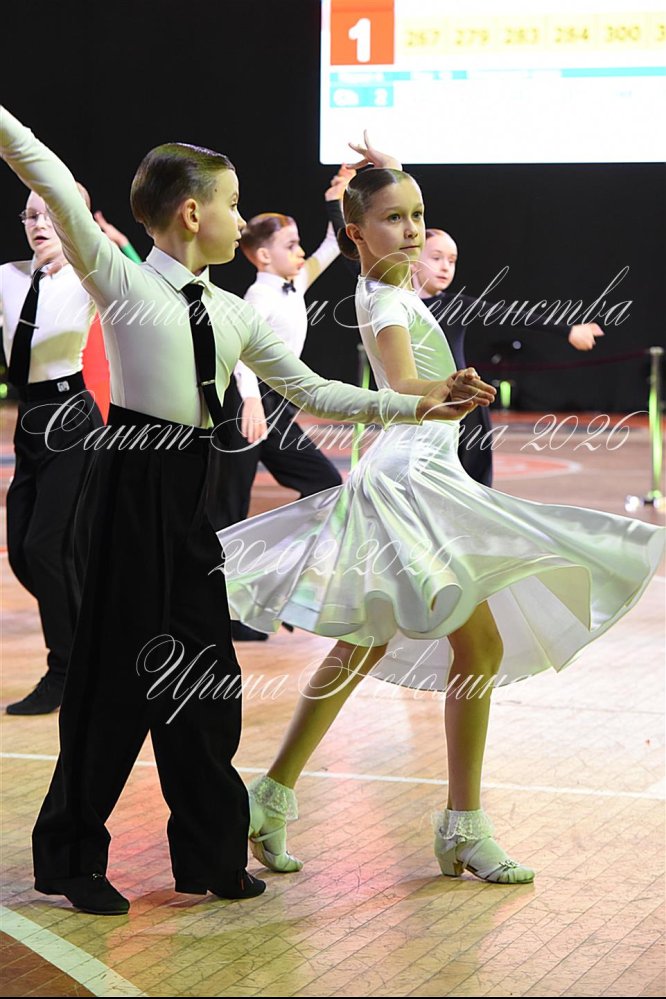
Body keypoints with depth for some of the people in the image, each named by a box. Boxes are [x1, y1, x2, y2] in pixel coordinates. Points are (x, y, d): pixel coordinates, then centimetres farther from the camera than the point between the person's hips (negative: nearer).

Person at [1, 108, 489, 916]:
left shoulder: (234, 316, 11)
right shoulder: (123, 283, -7)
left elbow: (313, 393, 14)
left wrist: (415, 405, 7)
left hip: (195, 493, 6)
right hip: (130, 486, -6)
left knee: (201, 670, 11)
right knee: (118, 667, -1)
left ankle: (208, 855, 24)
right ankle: (70, 858, 13)